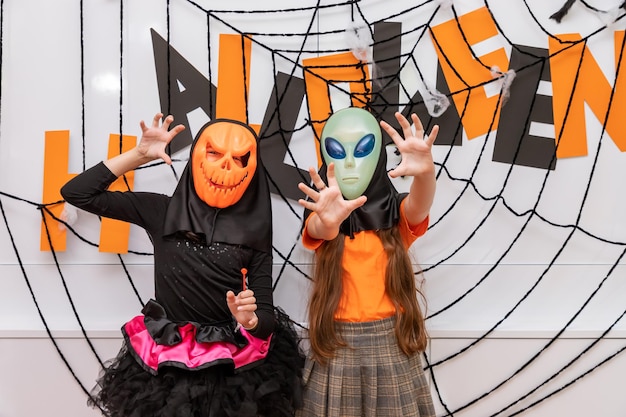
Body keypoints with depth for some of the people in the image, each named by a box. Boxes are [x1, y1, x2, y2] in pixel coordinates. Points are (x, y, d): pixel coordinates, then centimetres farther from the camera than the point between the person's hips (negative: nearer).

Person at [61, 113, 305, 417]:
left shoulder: (253, 234, -7)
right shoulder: (162, 211, -6)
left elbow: (266, 316, -7)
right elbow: (76, 193, -6)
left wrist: (250, 319, -30)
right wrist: (140, 155, -11)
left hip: (234, 366, 0)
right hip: (166, 363, 1)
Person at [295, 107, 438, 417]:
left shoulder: (395, 214, -2)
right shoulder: (323, 220, -3)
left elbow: (419, 206, -23)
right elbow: (320, 229, -25)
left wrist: (424, 172, -44)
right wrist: (329, 219, -49)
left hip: (391, 345, 1)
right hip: (336, 347, 0)